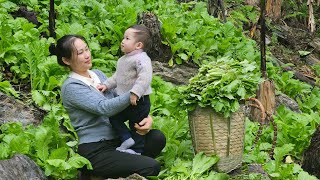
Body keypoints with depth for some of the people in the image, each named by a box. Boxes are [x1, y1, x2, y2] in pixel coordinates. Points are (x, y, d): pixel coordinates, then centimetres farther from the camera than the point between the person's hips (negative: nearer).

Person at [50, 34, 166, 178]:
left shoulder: (98, 74, 13)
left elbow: (119, 100, 9)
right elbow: (104, 108, -24)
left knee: (157, 137, -16)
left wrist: (146, 117, -11)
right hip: (94, 152, -7)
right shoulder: (71, 87, -11)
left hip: (116, 139, 7)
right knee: (152, 167, -22)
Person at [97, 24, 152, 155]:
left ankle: (136, 150, 12)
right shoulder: (123, 59, 11)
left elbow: (144, 78, -33)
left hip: (138, 101, -8)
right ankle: (127, 138, 14)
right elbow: (117, 77, 22)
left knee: (136, 126, 2)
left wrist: (135, 93, -39)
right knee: (114, 118, 10)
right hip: (124, 100, 8)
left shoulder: (142, 59, -21)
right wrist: (106, 85, 11)